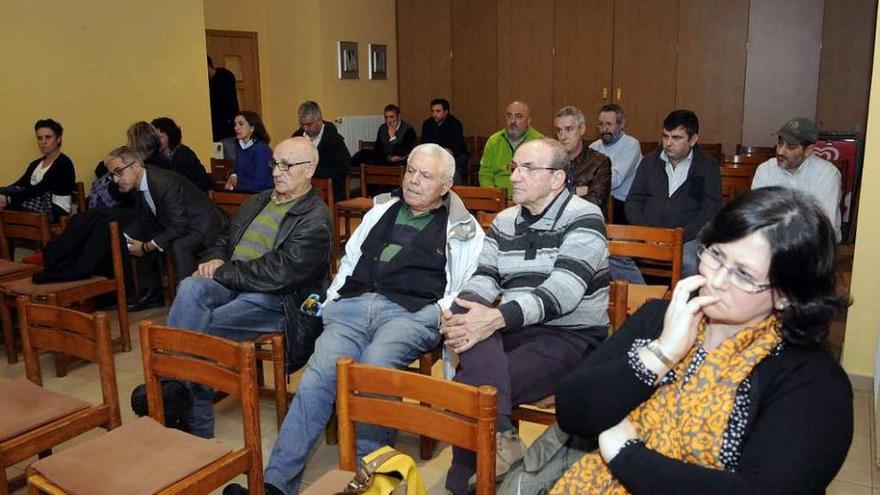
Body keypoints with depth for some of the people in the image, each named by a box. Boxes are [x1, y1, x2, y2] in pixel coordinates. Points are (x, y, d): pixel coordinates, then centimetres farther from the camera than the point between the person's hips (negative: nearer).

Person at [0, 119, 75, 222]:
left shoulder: (63, 163, -6)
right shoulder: (35, 164, 20)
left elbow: (39, 189, -19)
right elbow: (19, 185, 4)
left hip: (56, 210, -6)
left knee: (9, 199, -27)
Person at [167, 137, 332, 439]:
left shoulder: (315, 219, -6)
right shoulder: (256, 203, 20)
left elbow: (279, 272, -17)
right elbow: (223, 239, 28)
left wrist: (222, 272, -11)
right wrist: (214, 261, 3)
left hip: (273, 299, -6)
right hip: (230, 286, 6)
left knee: (197, 329, -24)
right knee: (190, 288, -26)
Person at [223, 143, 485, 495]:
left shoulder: (463, 229, 14)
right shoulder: (382, 210, 27)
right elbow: (350, 259, 30)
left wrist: (442, 310, -9)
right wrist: (329, 300, 18)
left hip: (412, 312, -3)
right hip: (354, 304, 4)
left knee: (371, 370, -34)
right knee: (317, 375, -22)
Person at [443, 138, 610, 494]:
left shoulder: (583, 218, -8)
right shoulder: (504, 221, 14)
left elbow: (562, 291, -21)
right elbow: (484, 277, 4)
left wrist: (497, 318, -34)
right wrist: (460, 310, -20)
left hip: (571, 336, -5)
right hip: (512, 330, 6)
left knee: (469, 388, -26)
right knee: (466, 318, -29)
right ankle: (500, 436, -27)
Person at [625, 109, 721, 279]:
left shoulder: (708, 166, 9)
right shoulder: (649, 161, 18)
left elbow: (710, 211, 0)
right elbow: (633, 201, 13)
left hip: (687, 238, -2)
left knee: (691, 264, -35)